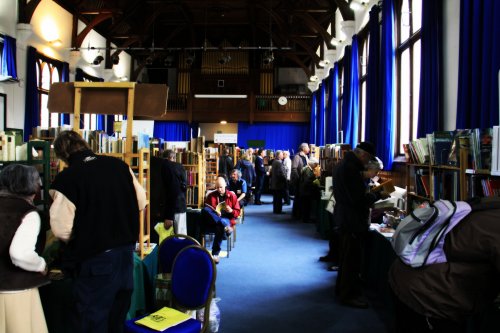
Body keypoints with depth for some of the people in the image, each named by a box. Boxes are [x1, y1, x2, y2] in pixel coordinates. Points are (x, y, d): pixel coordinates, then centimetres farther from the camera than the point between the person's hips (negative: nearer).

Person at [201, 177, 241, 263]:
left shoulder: (232, 195, 9)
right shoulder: (211, 195, 12)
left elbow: (237, 212, 8)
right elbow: (206, 210, 5)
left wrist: (231, 211, -14)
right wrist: (214, 212, -15)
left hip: (226, 219, -2)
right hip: (212, 221, 2)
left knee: (220, 226, -39)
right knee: (204, 210, -30)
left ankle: (215, 254, -37)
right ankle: (226, 227, -45)